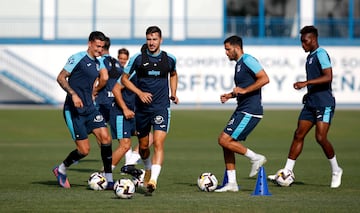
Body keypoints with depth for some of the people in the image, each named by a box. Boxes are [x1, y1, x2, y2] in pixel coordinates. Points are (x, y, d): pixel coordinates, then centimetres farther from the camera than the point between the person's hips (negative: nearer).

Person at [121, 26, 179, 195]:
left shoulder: (169, 59, 1)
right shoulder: (138, 58, -4)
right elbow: (124, 79, 3)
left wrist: (173, 93, 10)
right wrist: (139, 92, -11)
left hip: (161, 107, -1)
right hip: (142, 107, 1)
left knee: (158, 144, -17)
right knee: (143, 146, 13)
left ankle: (153, 180, -25)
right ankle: (148, 170, 43)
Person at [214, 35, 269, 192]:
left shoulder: (248, 60, -11)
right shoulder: (238, 64, 20)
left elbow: (264, 79, -20)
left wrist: (244, 90, -21)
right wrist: (230, 95, 15)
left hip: (250, 112, -10)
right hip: (242, 110, 10)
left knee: (224, 140, -14)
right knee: (225, 142, 8)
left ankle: (256, 158, -2)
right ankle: (231, 183, 10)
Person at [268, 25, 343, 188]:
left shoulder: (321, 54, -12)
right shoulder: (310, 56, 17)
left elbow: (328, 77, -24)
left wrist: (306, 83, -27)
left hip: (324, 103, -9)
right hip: (311, 103, 9)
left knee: (320, 137, -14)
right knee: (298, 135, 3)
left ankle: (336, 171, 4)